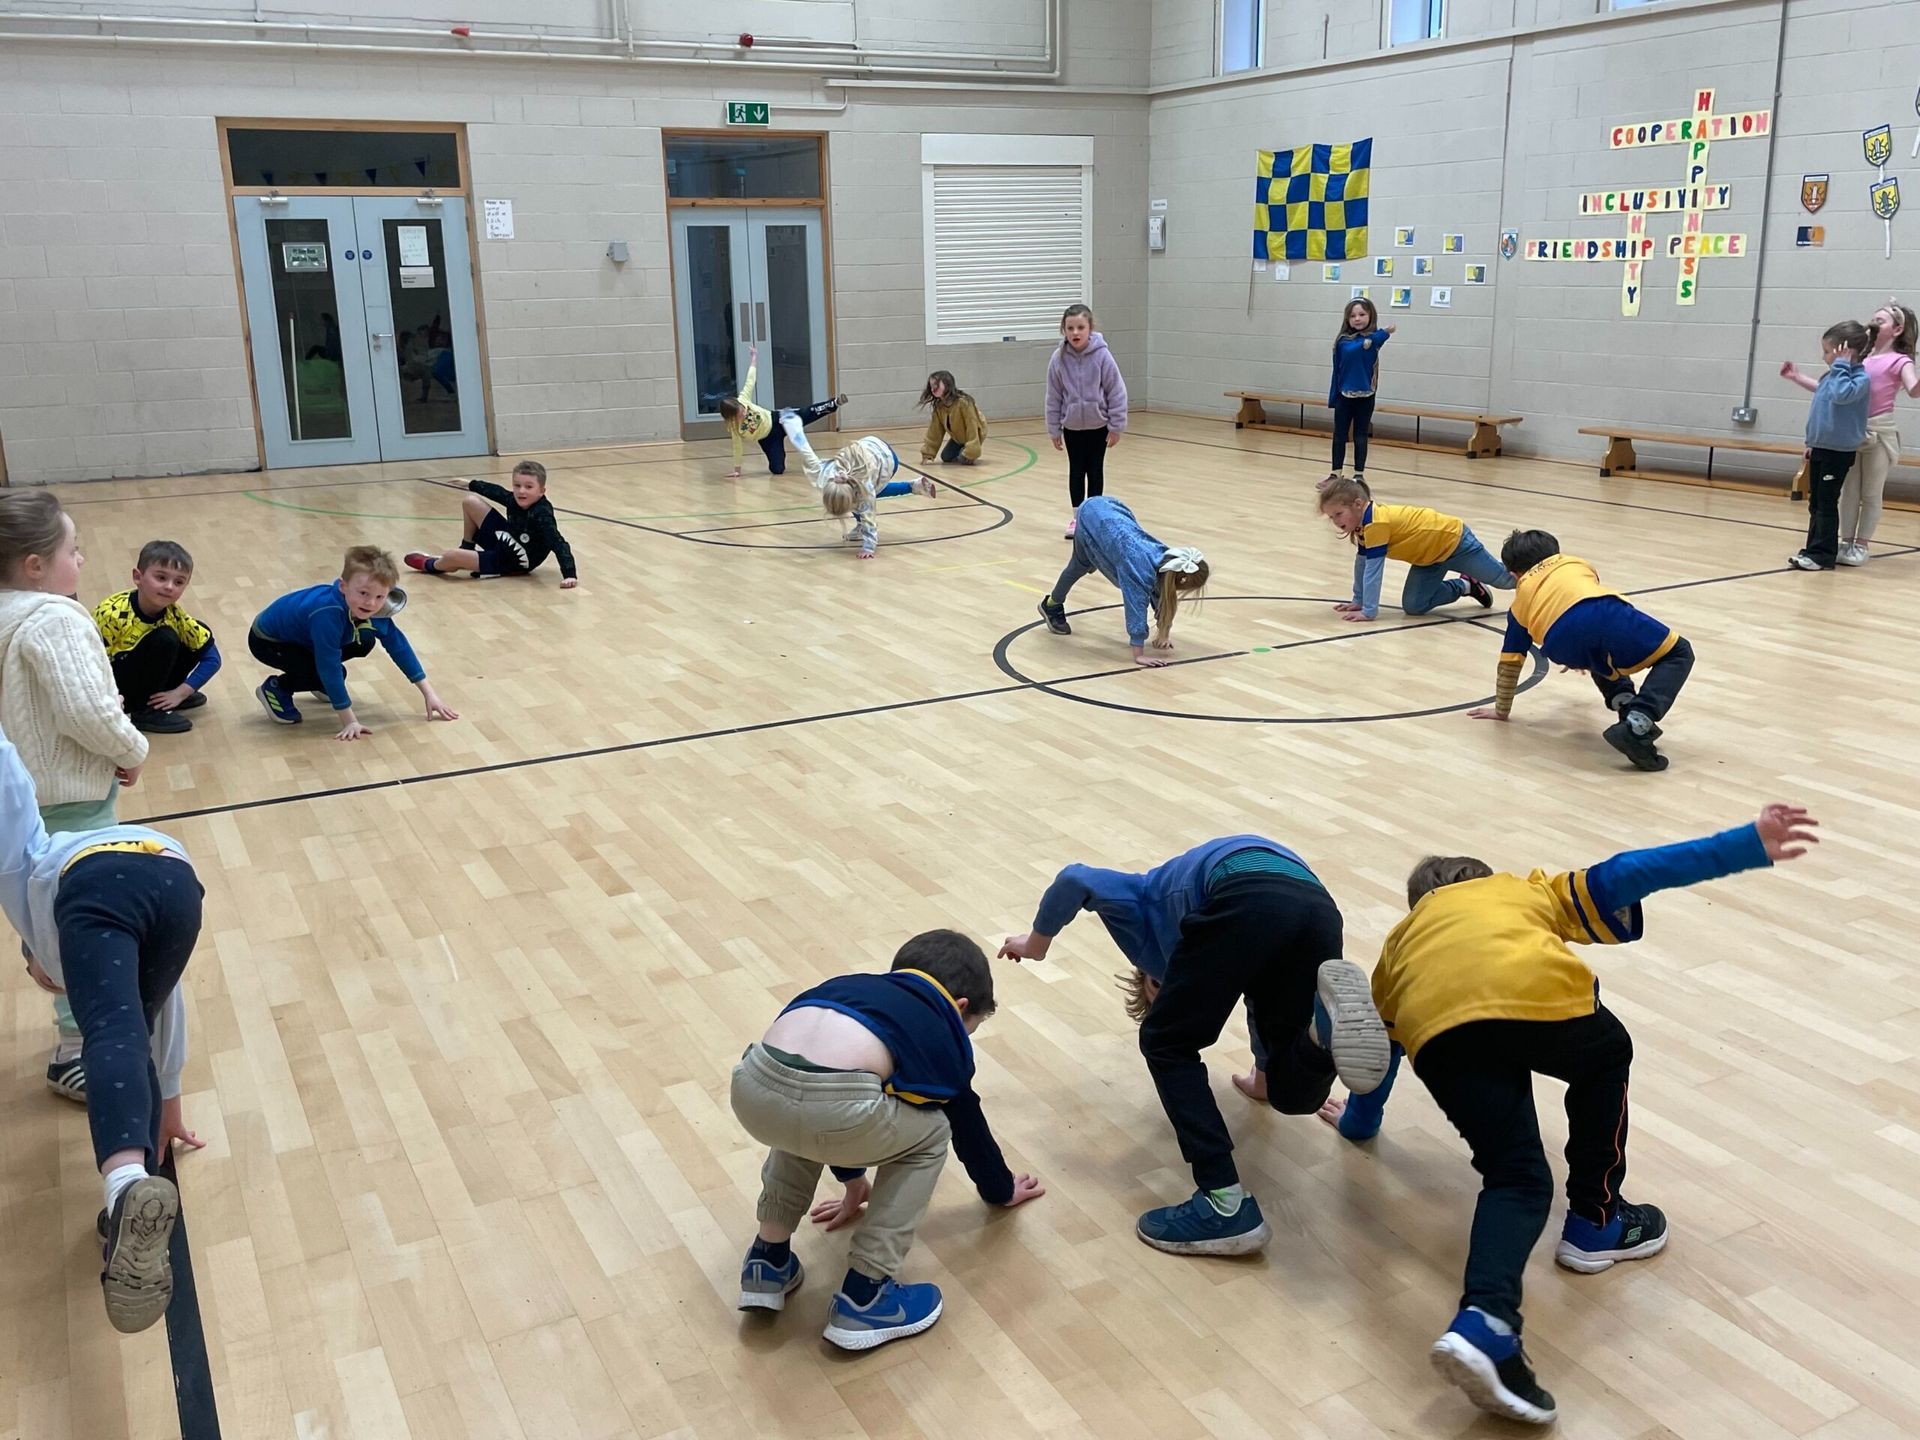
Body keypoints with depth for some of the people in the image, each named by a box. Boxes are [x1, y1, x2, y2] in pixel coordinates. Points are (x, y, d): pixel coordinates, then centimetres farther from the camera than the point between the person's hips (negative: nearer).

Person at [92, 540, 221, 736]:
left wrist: (180, 693, -17)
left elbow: (212, 656, -6)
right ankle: (144, 711, -14)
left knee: (198, 639, -7)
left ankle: (162, 693, 9)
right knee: (164, 640, -27)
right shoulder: (112, 613, -27)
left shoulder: (173, 614, -11)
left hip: (134, 675, 6)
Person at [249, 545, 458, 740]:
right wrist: (349, 721, -37)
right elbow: (329, 667, -39)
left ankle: (322, 684, 15)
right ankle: (276, 689, -1)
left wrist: (429, 693, -8)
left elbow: (398, 645, -8)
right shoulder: (328, 612, -42)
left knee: (365, 642, -4)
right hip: (267, 640, -7)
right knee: (330, 671, -26)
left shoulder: (376, 610, -21)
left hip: (304, 637, 7)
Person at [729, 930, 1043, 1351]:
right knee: (929, 1133, 25)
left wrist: (853, 1179, 70)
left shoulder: (857, 987, 40)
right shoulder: (943, 1030, 27)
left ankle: (768, 1260, 37)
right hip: (831, 1106, -5)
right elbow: (968, 1126, 41)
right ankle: (863, 1297, 22)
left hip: (753, 1087, 6)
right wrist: (1001, 1190, 62)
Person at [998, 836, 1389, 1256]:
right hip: (1319, 909, 6)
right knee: (1292, 1093, 17)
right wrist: (1264, 1074, 77)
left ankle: (1227, 1206, 3)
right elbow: (1265, 1002, 58)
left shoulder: (1144, 901, 34)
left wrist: (1036, 944, 32)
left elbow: (1075, 880, 15)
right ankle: (1329, 1019, -15)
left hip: (1249, 898, -6)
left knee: (1167, 1045, 14)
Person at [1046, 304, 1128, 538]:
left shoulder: (1102, 356, -18)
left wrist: (1116, 427, -9)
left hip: (1098, 424, -1)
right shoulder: (1059, 358, -12)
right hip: (1072, 426, 1)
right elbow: (1054, 396, -3)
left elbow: (1116, 392, -11)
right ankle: (1077, 516, 21)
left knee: (1095, 470, 11)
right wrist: (1054, 429, 0)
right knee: (1076, 470, 10)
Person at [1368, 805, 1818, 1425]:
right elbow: (1625, 875, 26)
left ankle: (1485, 1321, -15)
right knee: (1605, 1058, 33)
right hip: (1537, 992, -1)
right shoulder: (1530, 890, 41)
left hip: (1439, 1029, 2)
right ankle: (1595, 1222, 37)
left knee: (1516, 1178, 10)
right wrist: (1749, 845, 23)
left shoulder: (1403, 937, 43)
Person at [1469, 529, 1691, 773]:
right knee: (1678, 654, 19)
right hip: (1608, 614, -1)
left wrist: (1501, 710, 55)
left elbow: (1509, 665, 40)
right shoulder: (1577, 564, 43)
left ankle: (1624, 704, 15)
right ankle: (1638, 723, -5)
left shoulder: (1521, 602, 37)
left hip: (1563, 638, 2)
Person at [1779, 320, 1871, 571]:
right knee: (1815, 503, 13)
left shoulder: (1860, 378, -13)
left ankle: (1822, 554, 0)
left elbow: (1842, 394, -34)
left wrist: (1842, 364, -23)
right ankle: (1814, 548, 22)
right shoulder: (1833, 376, 12)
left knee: (1826, 503, -5)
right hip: (1820, 448, 9)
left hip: (1838, 452, -9)